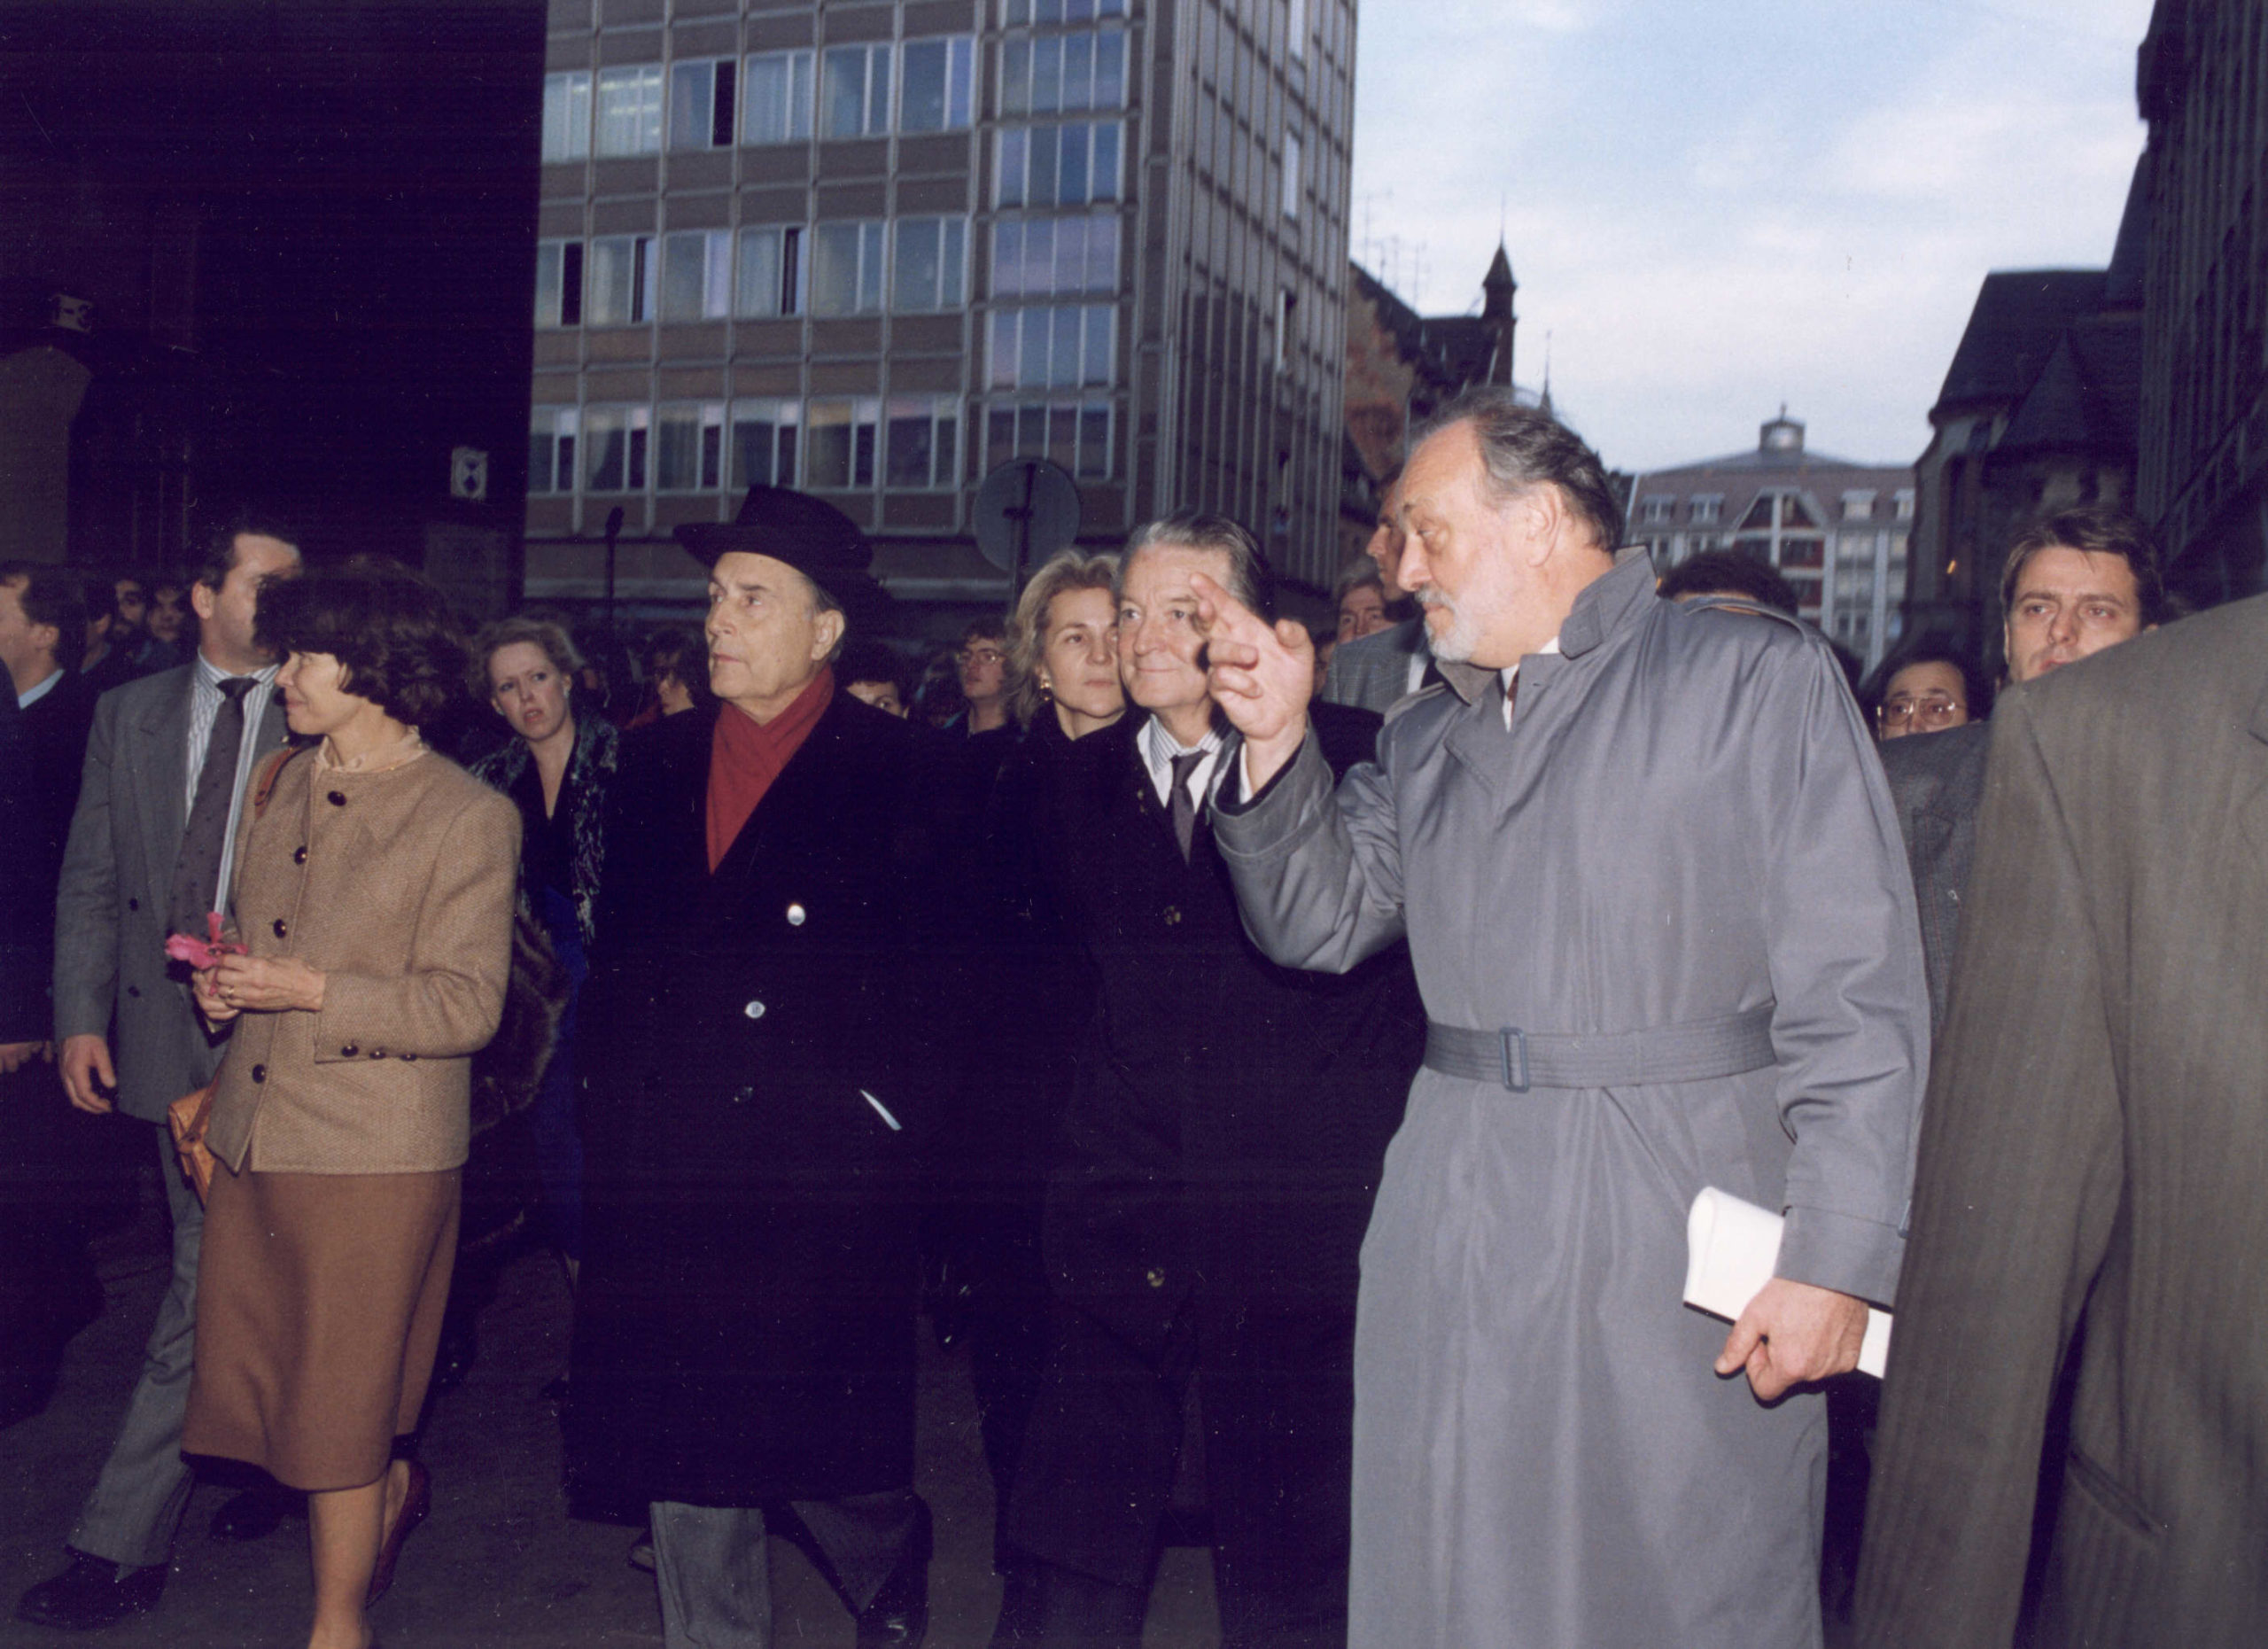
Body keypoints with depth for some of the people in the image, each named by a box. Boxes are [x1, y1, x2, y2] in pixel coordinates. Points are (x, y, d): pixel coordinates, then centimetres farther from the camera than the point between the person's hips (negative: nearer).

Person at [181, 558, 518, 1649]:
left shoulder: (469, 818, -11)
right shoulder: (282, 786, 11)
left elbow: (466, 1006, -14)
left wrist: (314, 991, -21)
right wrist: (223, 985, 1)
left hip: (376, 1156, -7)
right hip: (254, 1137, 7)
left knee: (339, 1407, 4)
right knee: (257, 1377, 13)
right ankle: (391, 1491, 42)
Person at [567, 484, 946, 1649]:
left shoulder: (894, 769, -3)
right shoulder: (657, 764, 12)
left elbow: (928, 971, -5)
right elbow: (619, 953, 15)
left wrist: (881, 1112, -9)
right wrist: (613, 1106, 9)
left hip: (822, 1173, -4)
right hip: (666, 1170, 5)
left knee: (823, 1447, 5)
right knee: (681, 1456, 10)